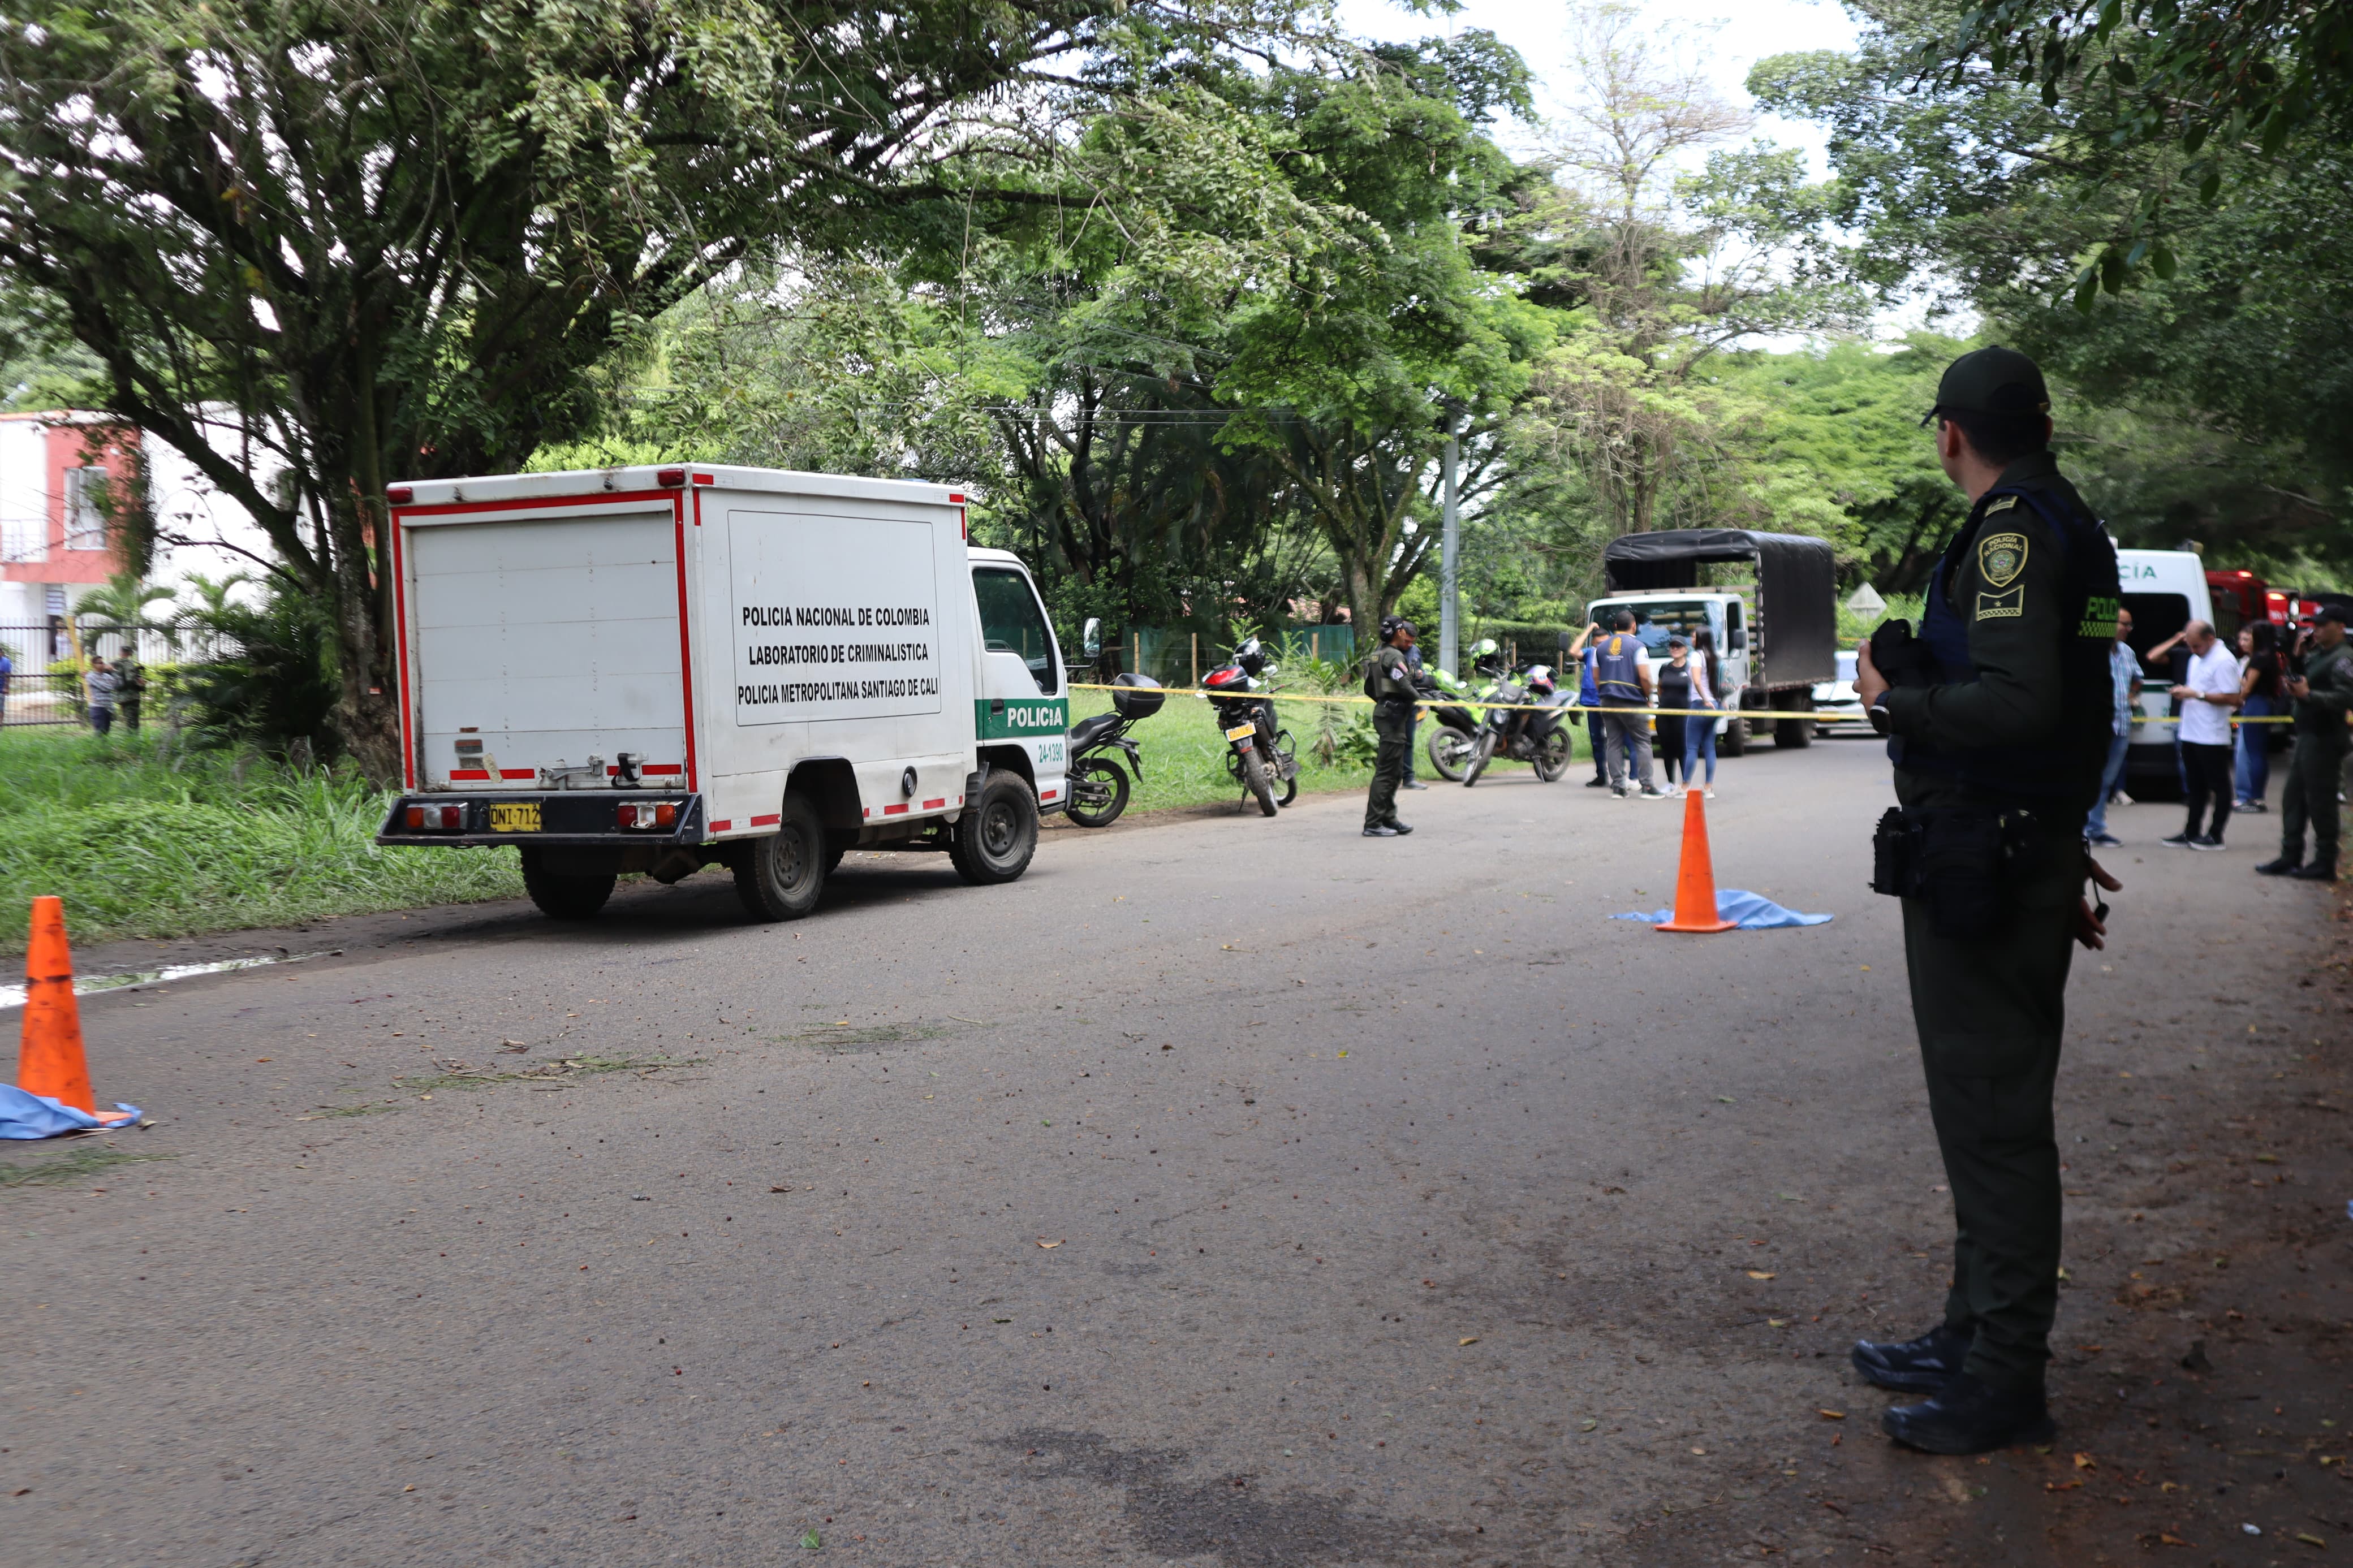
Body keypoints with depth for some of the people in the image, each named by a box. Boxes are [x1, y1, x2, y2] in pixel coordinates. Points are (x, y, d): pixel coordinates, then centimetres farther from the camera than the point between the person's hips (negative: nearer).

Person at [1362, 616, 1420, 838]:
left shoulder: (1377, 654, 17)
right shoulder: (1394, 656, -14)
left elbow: (1369, 689, 22)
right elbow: (1404, 686, -24)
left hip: (1383, 711, 10)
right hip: (1393, 716, -10)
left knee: (1395, 772, 16)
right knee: (1386, 772, -9)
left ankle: (1388, 819, 21)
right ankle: (1373, 823, -10)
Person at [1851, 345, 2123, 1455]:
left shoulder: (2011, 531, -16)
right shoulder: (2074, 528, 15)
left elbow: (2019, 700, -29)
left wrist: (1895, 700, -15)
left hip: (1976, 867, -10)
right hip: (2034, 858, 10)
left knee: (1991, 1117, -4)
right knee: (1992, 1109, 17)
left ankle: (2004, 1384, 5)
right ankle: (1976, 1334, 29)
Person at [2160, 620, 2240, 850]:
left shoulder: (2223, 661, -14)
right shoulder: (2197, 658, 15)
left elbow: (2232, 698, -21)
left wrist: (2197, 695, -21)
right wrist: (2184, 692, 8)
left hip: (2212, 737, -9)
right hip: (2191, 734, 9)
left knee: (2218, 787, 1)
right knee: (2196, 786, 14)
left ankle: (2215, 835, 5)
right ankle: (2190, 834, 19)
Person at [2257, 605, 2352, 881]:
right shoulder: (2317, 654, 16)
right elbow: (2295, 680, 18)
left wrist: (2308, 695, -26)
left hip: (2324, 741, -10)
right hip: (2306, 736, 10)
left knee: (2320, 801, -5)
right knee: (2293, 796, 13)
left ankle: (2325, 864, 1)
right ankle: (2291, 857, 20)